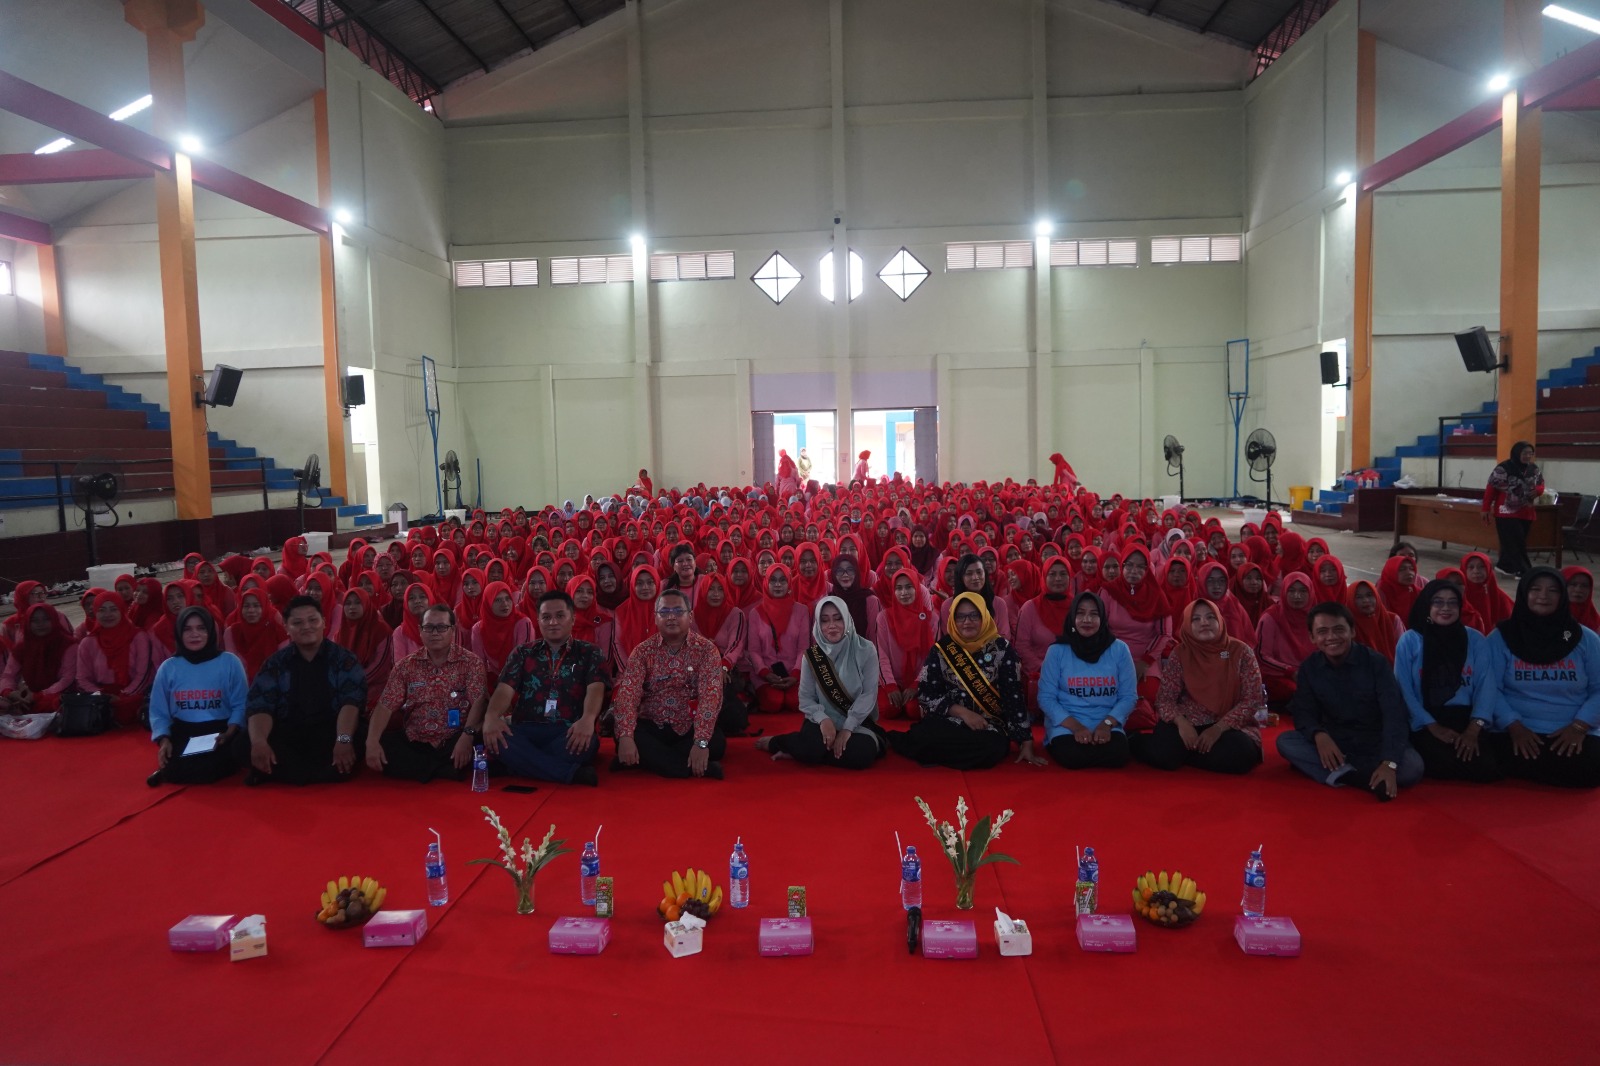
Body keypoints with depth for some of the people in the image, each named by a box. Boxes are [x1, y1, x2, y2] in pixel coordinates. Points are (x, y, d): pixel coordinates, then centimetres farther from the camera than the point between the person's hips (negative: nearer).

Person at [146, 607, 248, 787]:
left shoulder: (230, 662, 0)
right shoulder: (169, 667, 7)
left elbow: (240, 705, -4)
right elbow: (158, 711, 7)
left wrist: (229, 733, -20)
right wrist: (164, 739, -10)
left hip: (220, 732, -2)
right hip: (182, 734, 2)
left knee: (210, 770, -29)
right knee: (174, 772, -25)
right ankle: (169, 770, 12)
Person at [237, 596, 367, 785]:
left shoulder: (344, 660, 5)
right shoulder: (276, 663, 11)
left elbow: (352, 701, -10)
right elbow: (259, 705, -3)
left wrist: (343, 739, -30)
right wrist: (259, 741, -25)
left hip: (330, 733, -1)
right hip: (287, 734, 1)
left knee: (357, 742, -36)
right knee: (243, 743, -26)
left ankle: (275, 772, -17)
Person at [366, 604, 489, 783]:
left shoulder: (470, 662, 0)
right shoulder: (406, 665, 8)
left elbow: (478, 702, -12)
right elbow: (386, 705, 1)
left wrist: (467, 736, -29)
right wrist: (372, 741, -16)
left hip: (455, 743, -3)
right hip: (414, 744, 3)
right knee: (381, 746, -24)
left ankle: (428, 772, -11)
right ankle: (448, 772, -15)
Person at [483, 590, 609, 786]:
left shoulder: (590, 653, 10)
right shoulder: (523, 652, 17)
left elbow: (595, 689, -7)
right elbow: (505, 688, 2)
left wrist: (588, 719, -31)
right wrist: (492, 717, -22)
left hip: (569, 732, -2)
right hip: (527, 729, 2)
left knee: (586, 741, -38)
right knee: (494, 738, -32)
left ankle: (521, 766, -25)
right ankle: (572, 773, -32)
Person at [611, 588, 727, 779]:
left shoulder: (706, 649, -4)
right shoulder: (643, 650, 1)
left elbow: (710, 695, -17)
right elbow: (628, 692, -12)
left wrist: (701, 741, -32)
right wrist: (626, 736, -30)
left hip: (689, 728, -1)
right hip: (651, 727, 1)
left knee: (716, 742, -31)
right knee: (623, 738, -30)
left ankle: (650, 759, -18)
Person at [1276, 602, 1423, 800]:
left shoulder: (1375, 662, -13)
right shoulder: (1309, 667, -4)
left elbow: (1394, 714, -20)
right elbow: (1303, 712, -5)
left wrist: (1389, 764, -35)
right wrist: (1319, 735, -31)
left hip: (1375, 745, -2)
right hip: (1333, 743, 3)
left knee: (1412, 768, -31)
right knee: (1285, 741, -24)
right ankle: (1369, 779, -33)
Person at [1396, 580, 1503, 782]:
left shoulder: (1476, 640, 9)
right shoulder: (1410, 640, 1)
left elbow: (1485, 686, 0)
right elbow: (1404, 690, -4)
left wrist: (1474, 729, -15)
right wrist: (1433, 726, -14)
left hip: (1465, 719, 3)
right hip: (1425, 724, -2)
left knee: (1486, 769, -23)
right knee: (1450, 766, -28)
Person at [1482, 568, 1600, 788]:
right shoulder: (1501, 637, 3)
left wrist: (1579, 727, -11)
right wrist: (1514, 727, -16)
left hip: (1572, 734, 2)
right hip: (1518, 732, -2)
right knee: (1521, 764, -33)